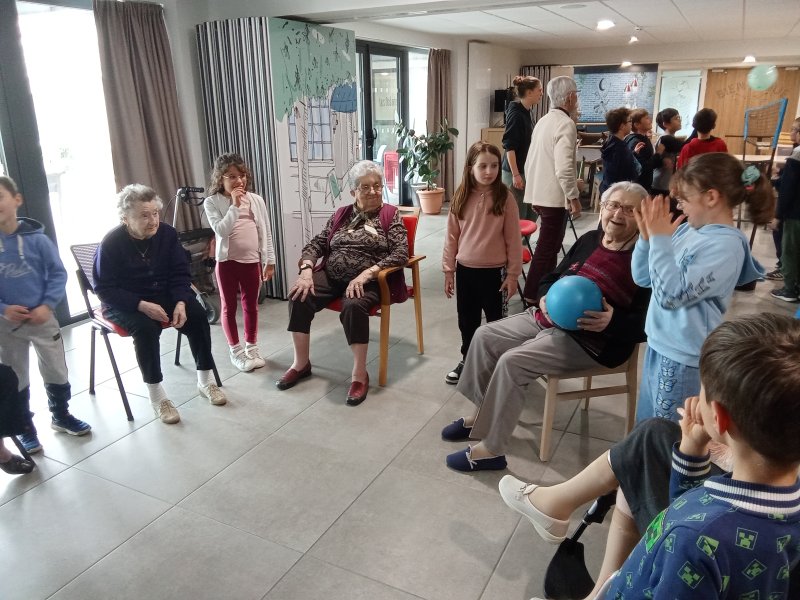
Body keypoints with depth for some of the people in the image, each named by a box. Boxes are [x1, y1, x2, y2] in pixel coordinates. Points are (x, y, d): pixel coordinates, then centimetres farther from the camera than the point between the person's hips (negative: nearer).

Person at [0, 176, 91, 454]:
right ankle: (25, 429, 30)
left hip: (42, 318, 0)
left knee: (57, 373, 13)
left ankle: (61, 415, 36)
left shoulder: (37, 238, -10)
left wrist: (47, 305, -15)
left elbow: (58, 273, -5)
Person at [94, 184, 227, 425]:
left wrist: (180, 303, -22)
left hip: (164, 295, 4)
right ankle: (157, 397, -19)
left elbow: (180, 274, -3)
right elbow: (104, 288, -16)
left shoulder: (167, 233, -8)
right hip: (124, 303, -4)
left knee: (197, 315, -20)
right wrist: (141, 305, -29)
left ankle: (205, 381, -4)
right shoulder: (111, 243, -18)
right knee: (146, 328, -33)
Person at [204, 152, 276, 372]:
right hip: (227, 262, -2)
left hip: (252, 261, 2)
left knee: (251, 305, 13)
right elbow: (221, 230, -19)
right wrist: (235, 205, -21)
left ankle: (251, 347, 28)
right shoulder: (212, 202, -6)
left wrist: (269, 261, 5)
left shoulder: (256, 200, 2)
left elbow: (266, 232, 6)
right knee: (229, 307, 7)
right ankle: (236, 351, 20)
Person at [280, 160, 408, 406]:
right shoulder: (341, 215, 16)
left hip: (367, 281, -4)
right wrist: (306, 270, -10)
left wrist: (366, 273, -23)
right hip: (330, 276, 4)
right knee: (298, 298, -21)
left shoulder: (390, 215, 2)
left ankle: (360, 374, -21)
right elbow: (317, 244, 12)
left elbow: (401, 252, -11)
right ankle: (301, 363, -3)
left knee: (353, 306, -36)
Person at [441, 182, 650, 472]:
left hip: (590, 340, -8)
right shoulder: (589, 240, 10)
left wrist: (612, 321, -31)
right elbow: (551, 279, 17)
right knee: (485, 335, 2)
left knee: (513, 362, -24)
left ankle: (491, 449, -11)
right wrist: (545, 298, -5)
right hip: (547, 319, 9)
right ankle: (483, 413, 14)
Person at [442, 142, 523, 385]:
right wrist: (449, 270, 4)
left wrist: (513, 273, -6)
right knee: (466, 320, 16)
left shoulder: (505, 197, -9)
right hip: (465, 269, 3)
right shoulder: (461, 198, -1)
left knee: (495, 320, 10)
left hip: (493, 271, -3)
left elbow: (513, 239, -6)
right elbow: (452, 237, 4)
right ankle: (467, 359, 35)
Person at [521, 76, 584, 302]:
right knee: (546, 247, -2)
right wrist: (574, 197, -14)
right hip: (554, 196, -9)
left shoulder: (543, 121, 13)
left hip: (539, 193, 9)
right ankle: (532, 296, 4)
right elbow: (564, 168, -23)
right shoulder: (565, 123, -14)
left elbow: (531, 162, 18)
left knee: (549, 244, 18)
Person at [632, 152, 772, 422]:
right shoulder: (688, 229, 3)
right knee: (646, 430, 23)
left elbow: (671, 295, -27)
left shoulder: (726, 245, -19)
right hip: (659, 345, 8)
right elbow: (642, 279, 9)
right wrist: (647, 237, -5)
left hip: (684, 358, -8)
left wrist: (660, 239, -22)